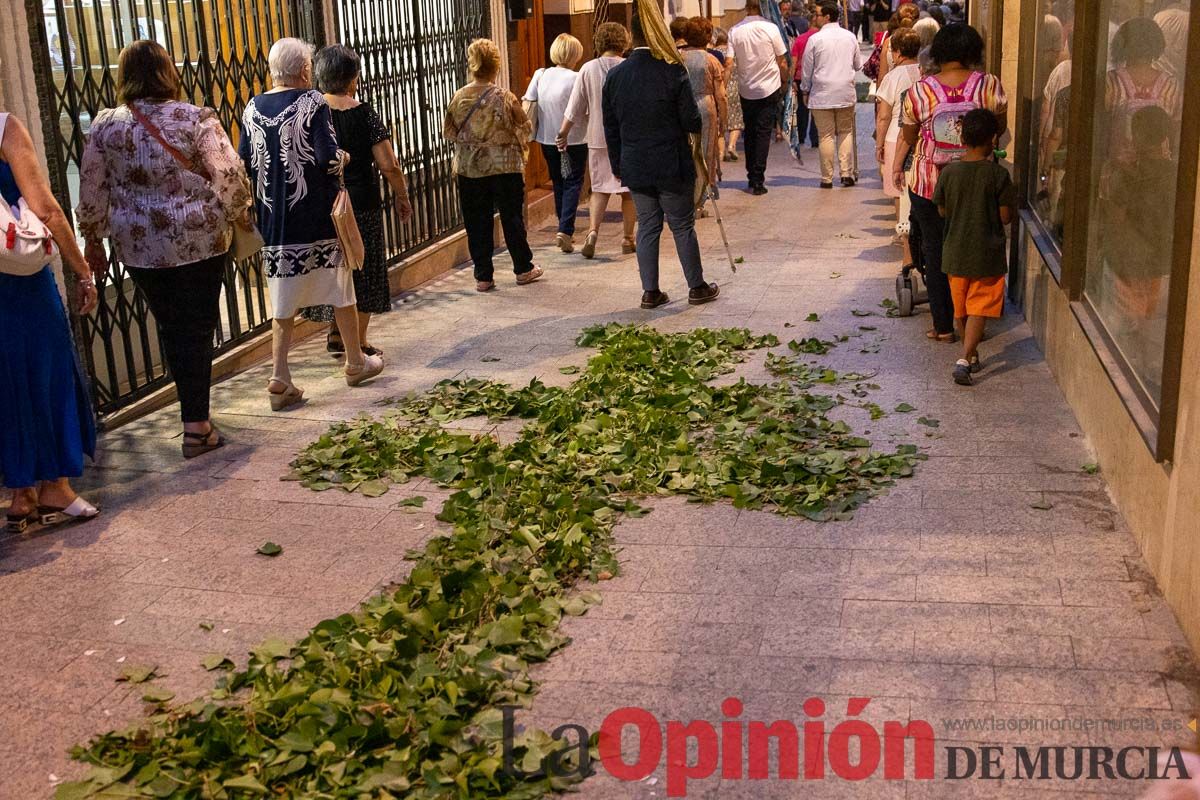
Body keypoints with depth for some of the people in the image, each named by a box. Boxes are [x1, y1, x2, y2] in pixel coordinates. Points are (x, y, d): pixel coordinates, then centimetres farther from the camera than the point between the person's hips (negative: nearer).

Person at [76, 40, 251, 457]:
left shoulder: (105, 126, 1)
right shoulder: (197, 119, -8)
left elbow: (92, 192, 5)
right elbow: (229, 175, -11)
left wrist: (94, 240, 18)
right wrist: (239, 212, 7)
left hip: (139, 246, 3)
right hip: (200, 240, -2)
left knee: (170, 326, 16)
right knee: (197, 328, 4)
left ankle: (194, 412, 24)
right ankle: (196, 426, 4)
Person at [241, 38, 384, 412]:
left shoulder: (253, 109, 4)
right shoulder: (312, 102, -11)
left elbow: (243, 164, 7)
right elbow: (329, 158, -19)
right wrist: (343, 158, 2)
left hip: (274, 222, 4)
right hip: (319, 218, -4)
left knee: (283, 303, 9)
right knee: (341, 292, 14)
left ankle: (280, 380, 4)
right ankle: (356, 363, 28)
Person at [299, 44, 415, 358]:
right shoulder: (364, 114, -10)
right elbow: (388, 165, -12)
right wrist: (402, 197, 2)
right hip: (361, 204, -4)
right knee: (363, 273, 7)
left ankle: (335, 336, 27)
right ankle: (359, 345, 11)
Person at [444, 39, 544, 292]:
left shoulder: (458, 98, -5)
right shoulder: (505, 98, -12)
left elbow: (448, 132, 5)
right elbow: (525, 128, -3)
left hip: (469, 169, 2)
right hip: (505, 166, -2)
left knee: (477, 223, 8)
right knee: (512, 217, 10)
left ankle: (483, 276, 10)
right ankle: (523, 269, 22)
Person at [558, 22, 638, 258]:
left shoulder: (588, 69, -3)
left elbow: (575, 107, 0)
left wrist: (563, 132, 10)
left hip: (598, 138, 1)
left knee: (599, 188, 10)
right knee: (629, 189, 9)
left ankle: (593, 230, -11)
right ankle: (629, 239, 14)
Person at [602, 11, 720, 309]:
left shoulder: (614, 75, 0)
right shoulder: (673, 71, -14)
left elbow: (610, 127, 7)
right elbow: (691, 120, -12)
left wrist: (617, 165, 16)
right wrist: (698, 127, 11)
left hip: (634, 167, 4)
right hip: (672, 166, -4)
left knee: (647, 228, 12)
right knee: (683, 227, 7)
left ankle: (650, 291, 14)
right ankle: (697, 287, 17)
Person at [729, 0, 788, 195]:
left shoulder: (735, 31, -5)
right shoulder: (771, 28, -10)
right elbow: (782, 63, -3)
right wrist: (785, 81, 13)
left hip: (746, 89, 3)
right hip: (769, 88, -2)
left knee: (750, 133, 14)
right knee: (763, 133, -1)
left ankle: (751, 177, 19)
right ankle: (758, 180, -6)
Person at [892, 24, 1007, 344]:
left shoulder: (919, 91, -9)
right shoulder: (989, 85, -9)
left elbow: (907, 138, 2)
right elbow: (1000, 128, 4)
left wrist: (896, 167, 19)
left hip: (928, 185, -1)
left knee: (935, 251, 11)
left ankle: (943, 326, 15)